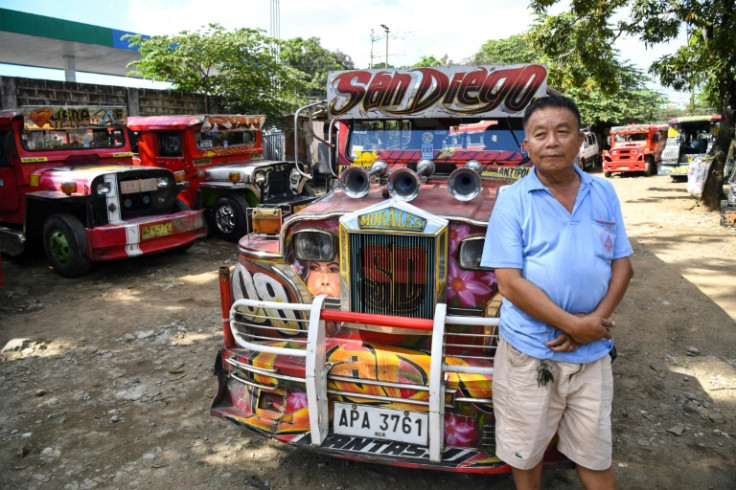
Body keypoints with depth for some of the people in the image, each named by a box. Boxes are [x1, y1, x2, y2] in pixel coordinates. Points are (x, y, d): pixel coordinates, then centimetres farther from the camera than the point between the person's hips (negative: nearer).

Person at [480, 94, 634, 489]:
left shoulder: (604, 194, 3)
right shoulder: (513, 200, -9)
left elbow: (622, 264, 5)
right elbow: (509, 283, -14)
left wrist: (597, 319, -11)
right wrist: (572, 324, -17)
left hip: (592, 352, 3)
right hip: (530, 353, -2)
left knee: (595, 455, 18)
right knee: (526, 453, 16)